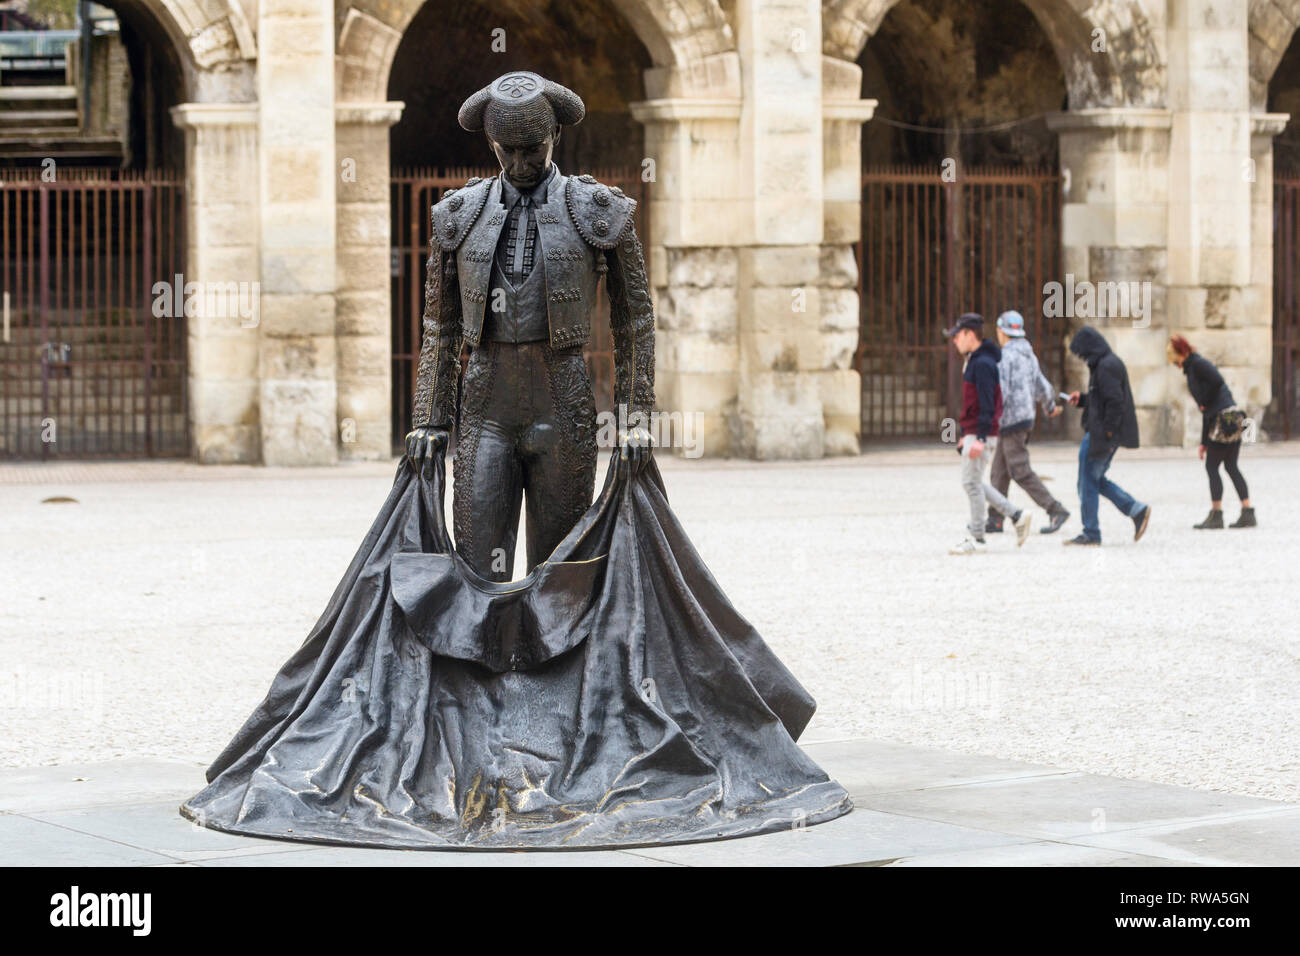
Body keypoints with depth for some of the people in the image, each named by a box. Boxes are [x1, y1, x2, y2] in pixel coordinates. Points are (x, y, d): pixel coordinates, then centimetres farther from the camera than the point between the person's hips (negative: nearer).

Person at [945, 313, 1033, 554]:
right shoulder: (974, 361, 16)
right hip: (973, 434, 10)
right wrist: (965, 435, 24)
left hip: (982, 435, -10)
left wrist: (980, 439, -25)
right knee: (973, 482, 13)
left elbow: (987, 405, -21)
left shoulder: (983, 364, -16)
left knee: (971, 482, -6)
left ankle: (976, 538, -1)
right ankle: (1017, 516, 16)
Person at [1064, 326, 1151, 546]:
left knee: (1088, 482, -3)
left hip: (1102, 434, -11)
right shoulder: (1111, 362, 16)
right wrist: (1082, 399, 15)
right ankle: (1137, 510, 12)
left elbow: (1115, 401, -23)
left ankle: (1091, 533, 1)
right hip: (1103, 434, 11)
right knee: (1096, 480, 16)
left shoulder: (1106, 366, -17)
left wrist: (1107, 434, -22)